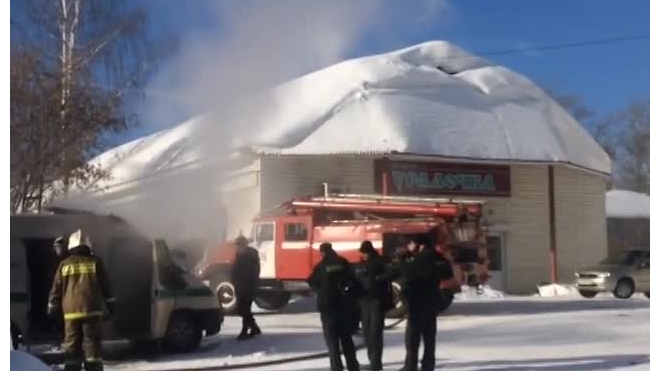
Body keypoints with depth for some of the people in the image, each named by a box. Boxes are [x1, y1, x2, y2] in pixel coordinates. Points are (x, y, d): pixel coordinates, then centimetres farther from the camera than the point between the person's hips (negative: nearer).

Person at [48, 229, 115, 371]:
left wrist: (52, 310, 17)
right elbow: (106, 287, 6)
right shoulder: (95, 262, 4)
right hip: (92, 311, -1)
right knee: (92, 345, 1)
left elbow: (56, 290, 8)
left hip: (71, 312, 1)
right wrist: (110, 306, 15)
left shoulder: (64, 264, 6)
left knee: (72, 347, 6)